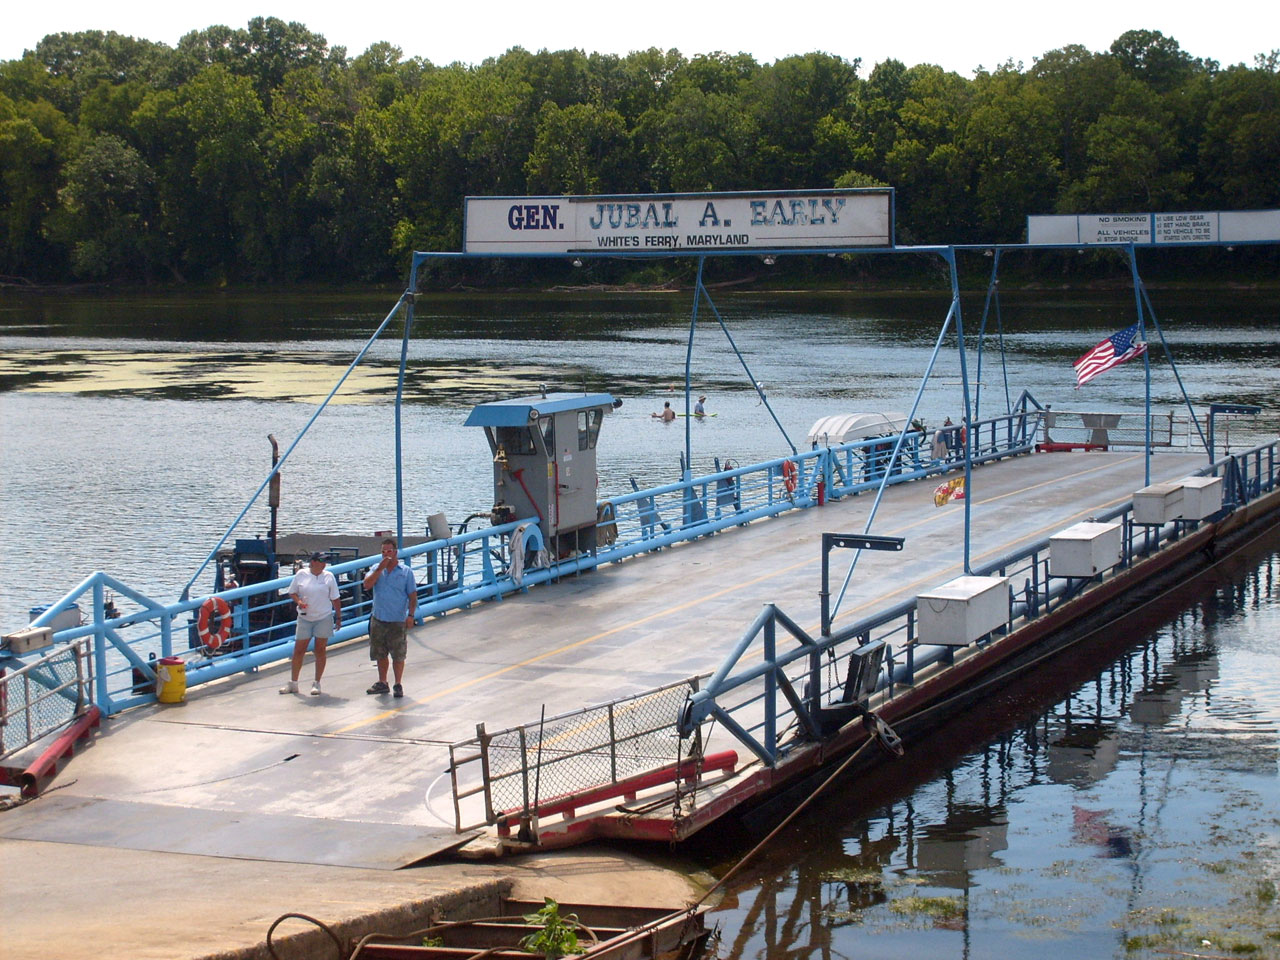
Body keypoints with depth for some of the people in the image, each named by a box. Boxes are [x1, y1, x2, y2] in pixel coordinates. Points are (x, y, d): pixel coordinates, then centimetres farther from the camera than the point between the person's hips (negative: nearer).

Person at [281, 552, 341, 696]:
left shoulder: (328, 576, 0)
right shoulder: (301, 575, 0)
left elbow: (335, 599, 4)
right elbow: (292, 592, 7)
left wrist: (338, 617, 4)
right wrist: (298, 601, -13)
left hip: (324, 618, 0)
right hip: (304, 618, 0)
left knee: (320, 650, 2)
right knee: (298, 650, 2)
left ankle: (317, 684, 11)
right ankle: (293, 683, 13)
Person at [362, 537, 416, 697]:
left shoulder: (406, 572, 2)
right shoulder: (376, 569, 8)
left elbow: (412, 595, 1)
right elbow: (367, 585, -8)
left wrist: (410, 615, -9)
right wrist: (380, 568, -13)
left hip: (398, 621, -3)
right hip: (378, 619, 3)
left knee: (398, 655, -1)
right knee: (380, 654, 12)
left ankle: (398, 685, 9)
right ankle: (382, 683, 24)